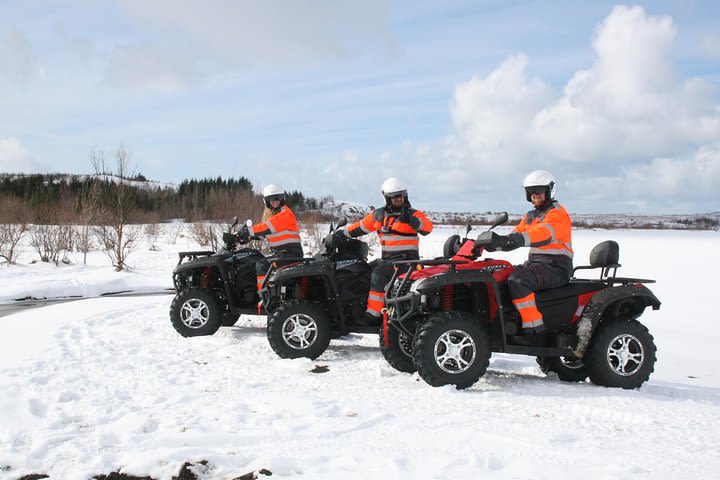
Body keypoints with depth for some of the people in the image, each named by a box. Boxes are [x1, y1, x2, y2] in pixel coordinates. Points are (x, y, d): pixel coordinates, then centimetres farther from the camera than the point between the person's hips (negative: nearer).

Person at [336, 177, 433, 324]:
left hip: (406, 259, -7)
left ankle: (373, 313, -30)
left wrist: (412, 220, -33)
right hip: (387, 259, 7)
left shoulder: (413, 214, -3)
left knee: (378, 272, -27)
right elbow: (361, 226, 23)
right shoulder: (379, 215, 12)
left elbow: (428, 227, -19)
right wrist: (345, 233, 18)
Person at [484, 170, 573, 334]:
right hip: (535, 262, 9)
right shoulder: (530, 216, 20)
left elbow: (543, 233, -28)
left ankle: (534, 329, -32)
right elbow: (515, 236, 13)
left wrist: (515, 240, -43)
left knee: (517, 281, -32)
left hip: (556, 267, -9)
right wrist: (497, 242, -9)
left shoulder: (557, 213, -8)